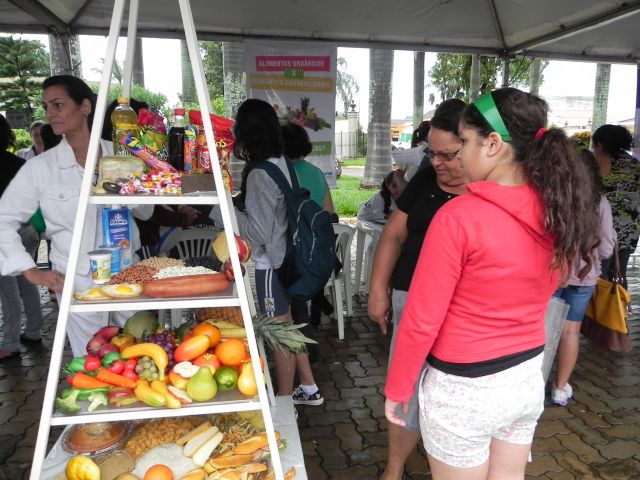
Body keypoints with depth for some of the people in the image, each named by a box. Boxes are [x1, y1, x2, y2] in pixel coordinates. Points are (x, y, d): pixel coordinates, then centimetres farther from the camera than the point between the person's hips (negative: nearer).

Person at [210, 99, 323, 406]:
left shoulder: (259, 173, -22)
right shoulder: (280, 162, 5)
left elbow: (261, 231, -22)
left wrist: (222, 212, -15)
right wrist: (234, 202, 12)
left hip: (272, 263, -9)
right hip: (285, 256, 9)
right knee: (288, 326, 21)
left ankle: (285, 400, 23)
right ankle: (308, 389, 34)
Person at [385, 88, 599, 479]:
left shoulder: (459, 216, -24)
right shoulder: (559, 212, -5)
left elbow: (422, 319, -19)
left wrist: (397, 389, -6)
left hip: (464, 387, -6)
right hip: (529, 378, 6)